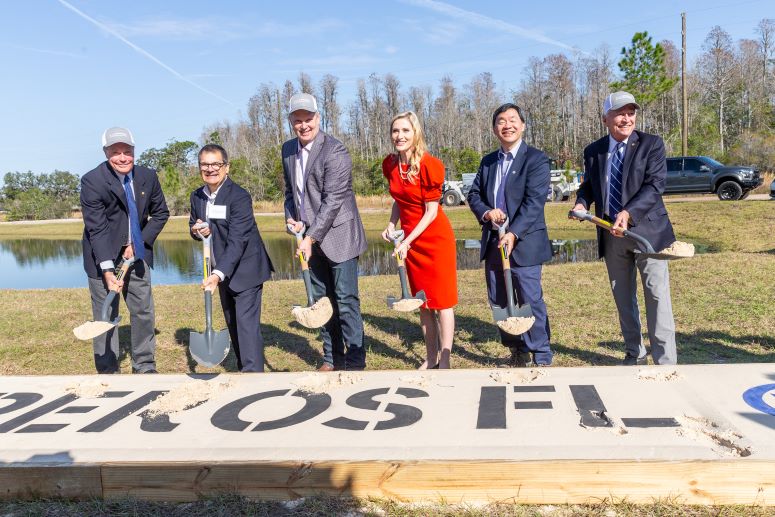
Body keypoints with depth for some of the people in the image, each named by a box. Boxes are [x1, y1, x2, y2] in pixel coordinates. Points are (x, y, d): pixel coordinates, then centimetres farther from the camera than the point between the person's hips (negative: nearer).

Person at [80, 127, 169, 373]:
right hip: (103, 256, -4)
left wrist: (139, 243, -7)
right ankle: (108, 372, 13)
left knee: (143, 311, 8)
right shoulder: (92, 181, -18)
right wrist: (108, 270, -30)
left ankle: (145, 367, 21)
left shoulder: (148, 176, -6)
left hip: (137, 252, 4)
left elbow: (160, 213, 6)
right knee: (105, 315, 2)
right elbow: (97, 229, -22)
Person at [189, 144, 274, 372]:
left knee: (246, 322, -13)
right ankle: (244, 367, 27)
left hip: (245, 268, -7)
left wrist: (217, 274, -37)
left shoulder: (239, 197, -20)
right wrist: (196, 230, -10)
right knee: (232, 323, 14)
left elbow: (237, 241, -27)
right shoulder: (197, 196, 2)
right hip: (223, 270, 7)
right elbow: (194, 226, 16)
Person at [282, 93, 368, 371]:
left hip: (338, 235, -7)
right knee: (322, 300, 12)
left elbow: (332, 200, -20)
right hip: (311, 237, 7)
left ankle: (355, 362, 5)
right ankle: (332, 358, 24)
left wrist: (311, 237, -22)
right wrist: (291, 217, 0)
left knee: (346, 299, -5)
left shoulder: (334, 151, -16)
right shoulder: (288, 149, 8)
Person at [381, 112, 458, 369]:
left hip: (435, 237, -7)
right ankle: (430, 358, 25)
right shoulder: (390, 164, 1)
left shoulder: (428, 165, -18)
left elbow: (431, 211, -16)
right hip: (410, 239, 7)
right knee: (422, 301, 13)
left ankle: (444, 361, 9)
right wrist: (391, 225, 0)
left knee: (441, 300, 1)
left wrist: (407, 241, -19)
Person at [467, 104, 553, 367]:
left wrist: (513, 234, -25)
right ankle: (518, 352, 27)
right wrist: (486, 212, -10)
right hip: (493, 243, 7)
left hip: (524, 243, -6)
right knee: (499, 302, 12)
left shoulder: (536, 159, -5)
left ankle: (541, 358, 8)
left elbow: (534, 202, -15)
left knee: (531, 301, -4)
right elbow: (474, 194, 13)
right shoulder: (488, 161, 15)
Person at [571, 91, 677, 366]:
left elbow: (655, 185, -14)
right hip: (611, 235, 4)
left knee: (656, 295, -6)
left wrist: (628, 213, -28)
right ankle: (634, 354, 27)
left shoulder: (651, 144, -4)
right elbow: (588, 185, 18)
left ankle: (665, 362, 0)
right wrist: (581, 203, -6)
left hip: (647, 230, -4)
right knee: (623, 298, 13)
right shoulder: (593, 151, 8)